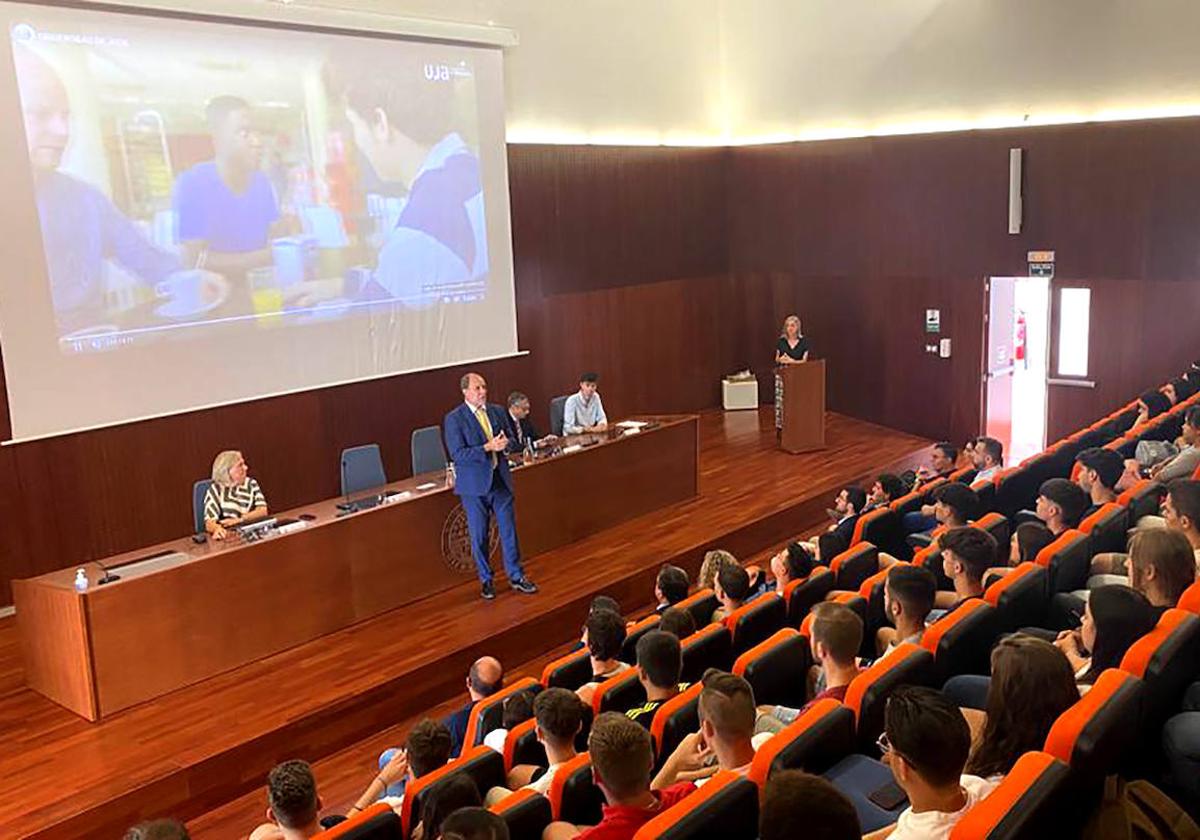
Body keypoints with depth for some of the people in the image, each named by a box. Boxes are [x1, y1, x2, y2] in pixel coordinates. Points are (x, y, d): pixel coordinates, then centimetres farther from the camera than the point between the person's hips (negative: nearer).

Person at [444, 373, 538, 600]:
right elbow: (457, 454, -16)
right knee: (479, 536, 6)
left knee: (509, 530, 8)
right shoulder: (454, 419, -9)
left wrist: (503, 443, -9)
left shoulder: (497, 411, 8)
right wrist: (488, 448, -22)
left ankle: (516, 577, 21)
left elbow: (510, 441, 15)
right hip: (474, 485, -4)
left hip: (500, 480, 4)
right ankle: (486, 581, 22)